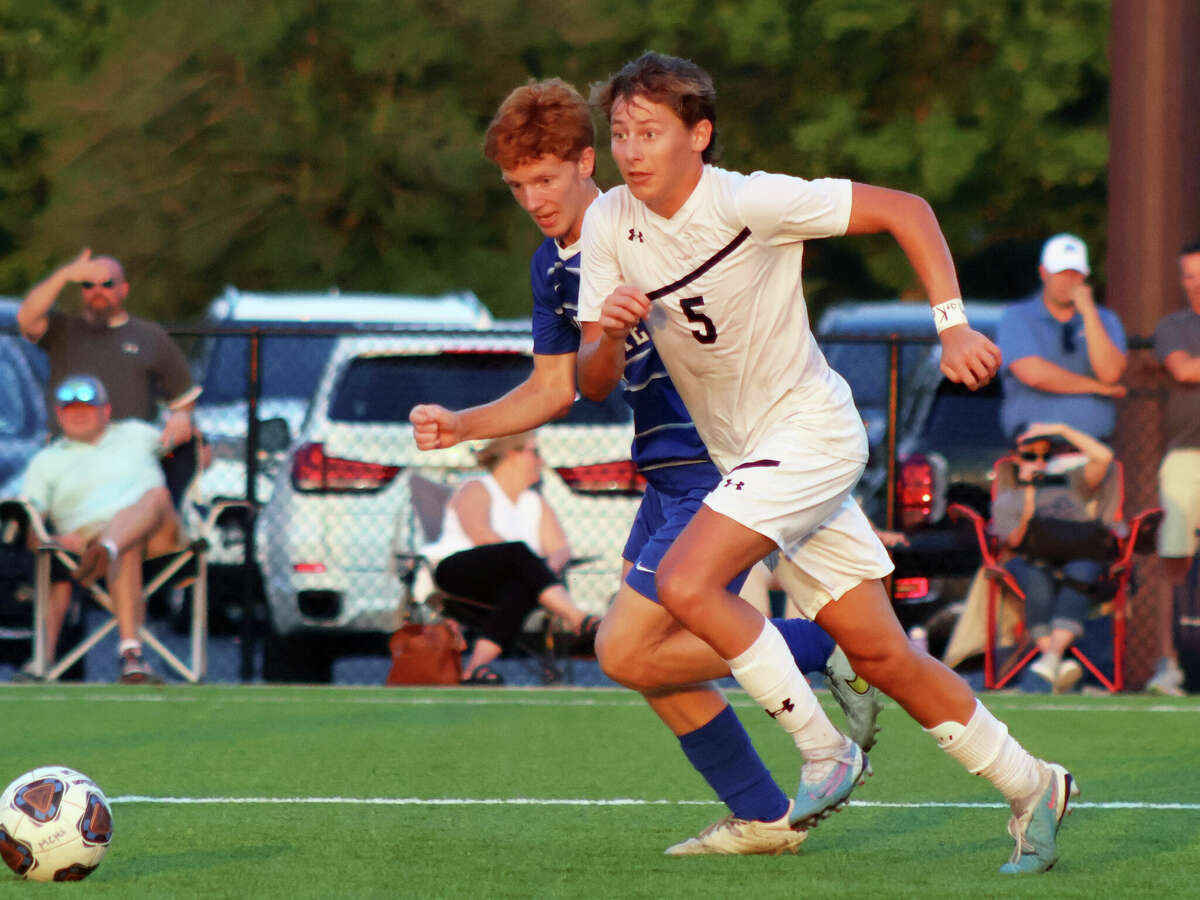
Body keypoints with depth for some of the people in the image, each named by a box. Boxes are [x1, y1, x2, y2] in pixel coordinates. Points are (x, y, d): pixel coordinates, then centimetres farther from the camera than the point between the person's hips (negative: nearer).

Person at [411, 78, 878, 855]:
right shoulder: (554, 266, 10)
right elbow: (553, 390, 18)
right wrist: (460, 426, 5)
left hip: (721, 468, -9)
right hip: (668, 476, 9)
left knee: (627, 652, -13)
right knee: (652, 659, 9)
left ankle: (826, 650, -5)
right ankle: (762, 818, 20)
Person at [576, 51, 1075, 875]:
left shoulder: (749, 202, -20)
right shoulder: (610, 224, -2)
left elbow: (905, 210, -13)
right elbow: (595, 383, 0)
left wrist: (953, 325, -19)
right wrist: (609, 334, -23)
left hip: (810, 428, -6)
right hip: (742, 452, 6)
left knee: (686, 583, -23)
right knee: (880, 655, 7)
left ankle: (828, 752, -10)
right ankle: (1030, 789, 20)